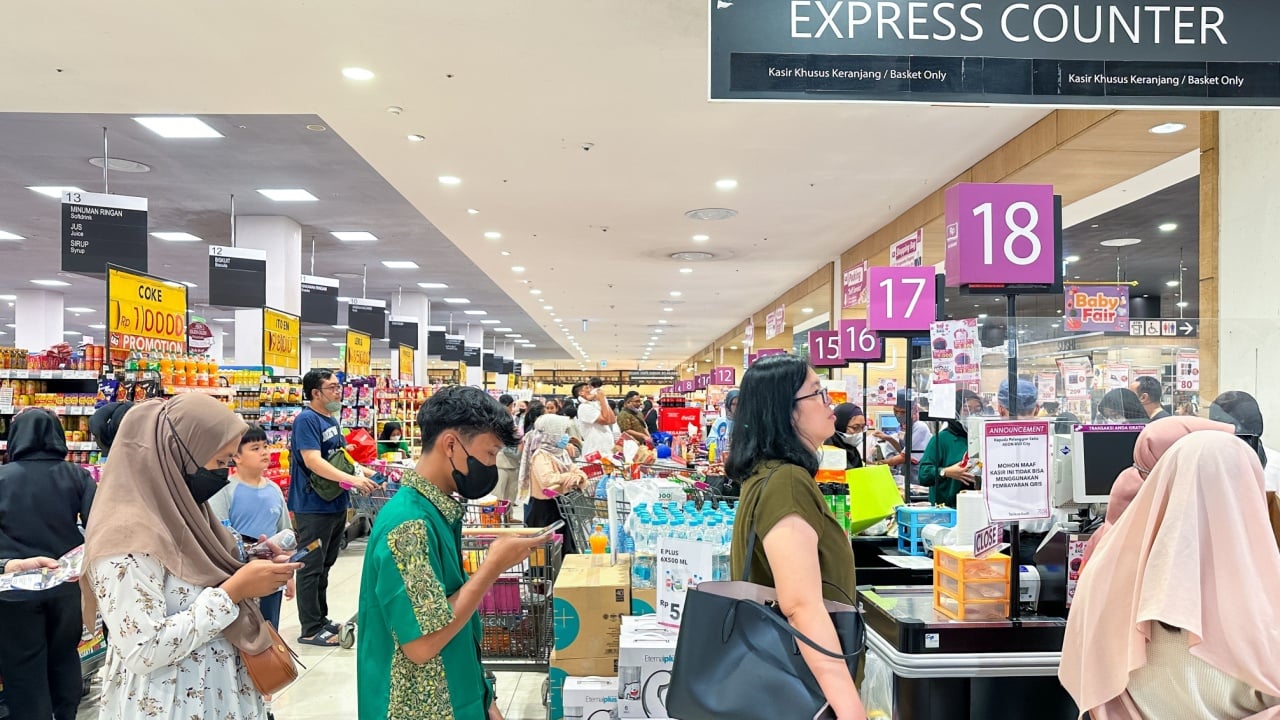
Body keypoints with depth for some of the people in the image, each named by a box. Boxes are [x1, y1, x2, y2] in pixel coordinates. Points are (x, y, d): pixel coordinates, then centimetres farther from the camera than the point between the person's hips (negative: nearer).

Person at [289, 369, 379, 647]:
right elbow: (312, 460, -26)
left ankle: (321, 619, 27)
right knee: (311, 568, 0)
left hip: (336, 505, 9)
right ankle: (311, 630, 7)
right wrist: (352, 480, -31)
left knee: (325, 566, 17)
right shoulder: (307, 420, -15)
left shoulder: (331, 420, 13)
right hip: (313, 507, -9)